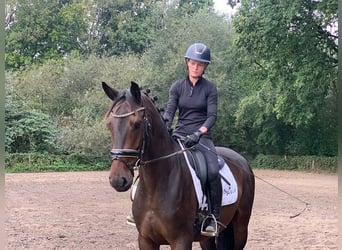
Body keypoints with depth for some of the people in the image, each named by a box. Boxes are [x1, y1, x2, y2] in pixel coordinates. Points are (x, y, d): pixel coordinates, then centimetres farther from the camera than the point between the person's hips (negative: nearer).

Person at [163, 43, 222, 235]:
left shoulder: (210, 88, 3)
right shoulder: (177, 87, 8)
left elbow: (212, 115, -6)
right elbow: (170, 110, -2)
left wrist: (199, 132, -24)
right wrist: (164, 124, -25)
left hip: (202, 137, -2)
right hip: (179, 135, 2)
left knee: (213, 171, -27)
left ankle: (214, 217, -13)